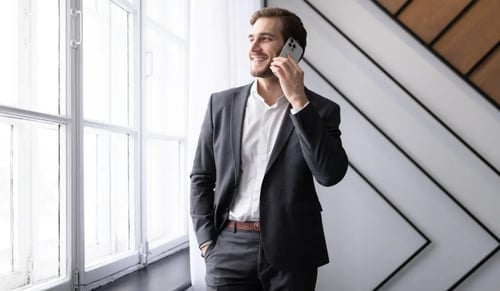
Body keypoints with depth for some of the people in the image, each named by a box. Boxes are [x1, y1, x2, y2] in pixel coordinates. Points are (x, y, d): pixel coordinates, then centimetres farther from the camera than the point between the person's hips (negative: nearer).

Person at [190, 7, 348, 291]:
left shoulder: (320, 109, 1)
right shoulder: (222, 104, 5)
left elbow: (331, 174, -14)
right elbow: (201, 177, 9)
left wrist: (299, 101, -16)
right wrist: (207, 241, -2)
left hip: (291, 252, -1)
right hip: (230, 249, 1)